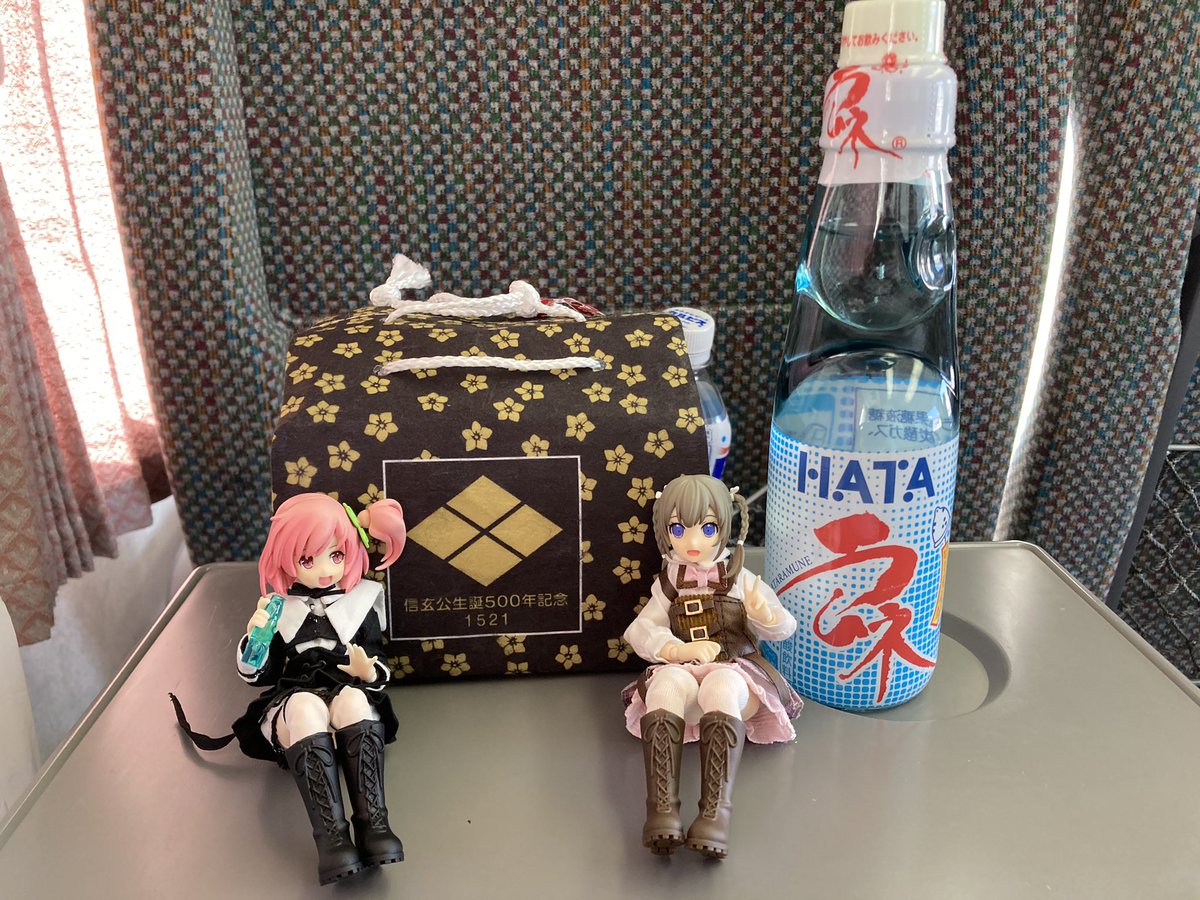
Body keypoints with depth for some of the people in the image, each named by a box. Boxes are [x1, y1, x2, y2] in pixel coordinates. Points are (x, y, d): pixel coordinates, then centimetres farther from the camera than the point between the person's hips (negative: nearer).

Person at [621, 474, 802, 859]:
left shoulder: (740, 579, 13)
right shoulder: (667, 585, 16)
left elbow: (783, 629, 11)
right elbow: (642, 630, 3)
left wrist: (765, 615, -14)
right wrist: (680, 650, -17)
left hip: (734, 670, -1)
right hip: (681, 670, 1)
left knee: (721, 687, -39)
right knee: (666, 683, -37)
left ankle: (715, 813, -49)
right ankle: (662, 808, -47)